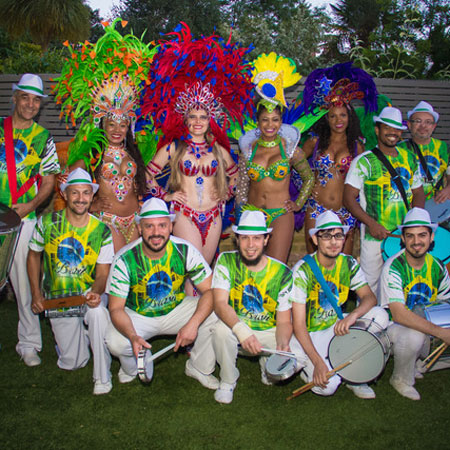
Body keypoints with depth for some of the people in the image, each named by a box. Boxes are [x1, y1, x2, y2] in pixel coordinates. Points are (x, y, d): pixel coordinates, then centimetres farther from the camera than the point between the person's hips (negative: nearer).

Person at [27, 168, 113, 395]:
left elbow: (102, 274, -6)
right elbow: (33, 256, 8)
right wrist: (36, 293, -1)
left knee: (97, 311, -38)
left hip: (89, 294, -1)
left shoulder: (102, 231, -7)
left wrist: (96, 292, -29)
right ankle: (79, 334, 35)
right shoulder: (47, 223, -6)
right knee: (72, 363, -2)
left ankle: (102, 376, -18)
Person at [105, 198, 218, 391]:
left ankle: (200, 368, 2)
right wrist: (133, 336, -40)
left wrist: (193, 324, -36)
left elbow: (210, 291, -18)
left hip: (176, 309, 2)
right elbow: (116, 308, -20)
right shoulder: (124, 259, -21)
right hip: (137, 316, -1)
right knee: (115, 342, -31)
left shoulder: (185, 251, -18)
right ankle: (131, 368, 8)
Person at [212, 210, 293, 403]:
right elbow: (220, 304, -23)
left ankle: (268, 368, 12)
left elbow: (284, 321, -8)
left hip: (268, 332, 1)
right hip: (235, 325, 0)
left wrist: (283, 344, -32)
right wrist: (241, 330, -42)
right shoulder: (226, 261, -11)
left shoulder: (282, 273, -9)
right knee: (221, 329, -34)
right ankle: (228, 380, -6)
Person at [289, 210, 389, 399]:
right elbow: (298, 325, -22)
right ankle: (306, 366, 9)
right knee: (327, 386, -27)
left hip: (335, 327, 5)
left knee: (380, 315, -18)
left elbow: (370, 297, -7)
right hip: (307, 335, -5)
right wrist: (318, 363, -30)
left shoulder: (349, 264, -4)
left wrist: (353, 315, -30)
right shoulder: (302, 271, -21)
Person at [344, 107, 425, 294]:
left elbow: (418, 193, 18)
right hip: (375, 235, -5)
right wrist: (371, 223, -20)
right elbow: (349, 198, -9)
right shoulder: (365, 161, -4)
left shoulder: (409, 158, 12)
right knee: (369, 289, 1)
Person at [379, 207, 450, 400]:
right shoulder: (393, 267, -23)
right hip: (392, 325, -7)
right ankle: (401, 379, -4)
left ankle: (415, 362, 15)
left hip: (424, 322, 7)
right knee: (414, 335, -33)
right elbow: (399, 315, -31)